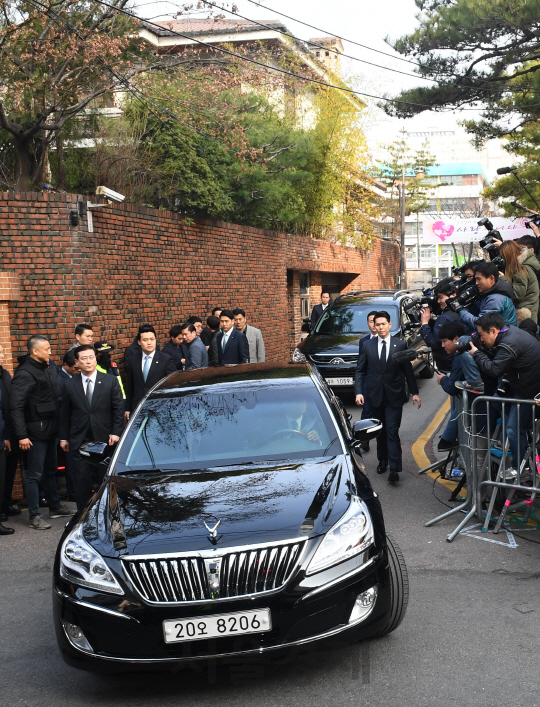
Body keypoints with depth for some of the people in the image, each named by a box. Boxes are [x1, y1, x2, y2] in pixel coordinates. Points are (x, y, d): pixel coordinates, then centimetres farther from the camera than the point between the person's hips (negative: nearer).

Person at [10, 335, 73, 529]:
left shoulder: (48, 368, 9)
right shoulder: (25, 374, -16)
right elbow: (16, 407, -19)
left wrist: (58, 425, 8)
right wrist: (21, 435, -22)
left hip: (51, 430, 8)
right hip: (35, 433, -8)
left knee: (50, 471, 19)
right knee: (34, 475, 0)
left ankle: (55, 507, 31)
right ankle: (34, 516, 7)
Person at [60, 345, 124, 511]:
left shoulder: (110, 381, 1)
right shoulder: (70, 385, 4)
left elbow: (119, 409, 0)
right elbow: (65, 414, 8)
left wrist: (116, 432, -7)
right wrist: (63, 438, 7)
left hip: (104, 439, -1)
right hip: (79, 441, 1)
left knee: (105, 479, 7)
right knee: (81, 480, 1)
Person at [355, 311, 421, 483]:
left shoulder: (400, 344, 1)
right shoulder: (367, 346, 4)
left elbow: (408, 370, 4)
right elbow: (360, 371, 4)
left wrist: (414, 392, 1)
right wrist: (359, 392, -7)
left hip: (394, 396, -2)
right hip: (375, 395, 2)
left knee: (392, 431, -9)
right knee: (380, 431, 13)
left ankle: (394, 469, -11)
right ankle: (382, 461, 28)